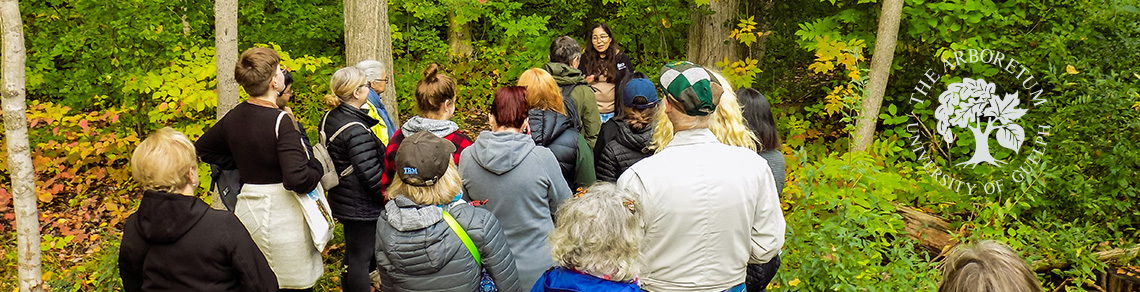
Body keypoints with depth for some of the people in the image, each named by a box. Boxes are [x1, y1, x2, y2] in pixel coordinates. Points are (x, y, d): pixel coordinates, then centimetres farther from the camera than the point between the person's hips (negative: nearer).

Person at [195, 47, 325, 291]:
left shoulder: (234, 116, 3)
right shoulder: (281, 121, -20)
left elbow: (202, 147, 20)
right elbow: (296, 179, -28)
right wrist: (317, 168, -8)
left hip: (247, 207, 8)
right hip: (280, 213, -8)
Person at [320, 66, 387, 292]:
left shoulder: (329, 118, 3)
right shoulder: (356, 131, -26)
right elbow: (371, 174, -25)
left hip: (342, 200, 10)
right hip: (361, 206, -10)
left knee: (352, 254, 24)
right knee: (361, 258, 2)